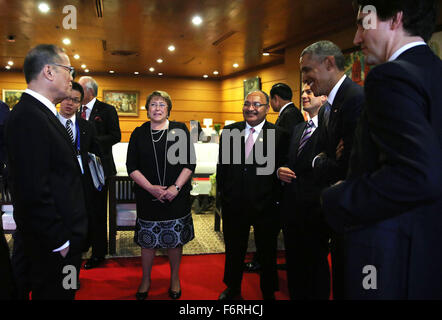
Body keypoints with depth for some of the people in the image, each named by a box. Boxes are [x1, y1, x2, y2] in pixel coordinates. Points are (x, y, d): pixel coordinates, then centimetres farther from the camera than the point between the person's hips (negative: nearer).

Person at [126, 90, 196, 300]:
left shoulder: (180, 130, 1)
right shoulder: (139, 133, 4)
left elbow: (189, 163, -2)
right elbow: (131, 167, 0)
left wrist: (176, 187, -13)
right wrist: (151, 188, -12)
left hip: (177, 196, -1)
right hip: (147, 196, 1)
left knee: (175, 239, 9)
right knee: (148, 240, 9)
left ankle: (174, 278, 29)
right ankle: (145, 280, 29)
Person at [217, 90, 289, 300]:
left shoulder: (279, 135, -9)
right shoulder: (230, 131, 2)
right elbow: (222, 163, 8)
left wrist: (277, 199, -7)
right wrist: (221, 192, 5)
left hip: (265, 206, -3)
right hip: (233, 203, 3)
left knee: (267, 252, 16)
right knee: (234, 249, 20)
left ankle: (268, 292, 39)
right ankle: (233, 289, 43)